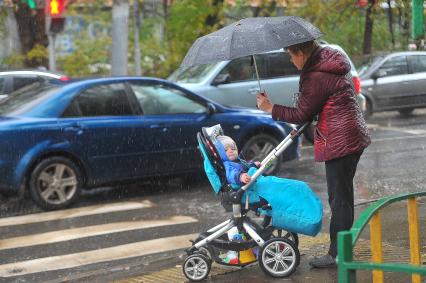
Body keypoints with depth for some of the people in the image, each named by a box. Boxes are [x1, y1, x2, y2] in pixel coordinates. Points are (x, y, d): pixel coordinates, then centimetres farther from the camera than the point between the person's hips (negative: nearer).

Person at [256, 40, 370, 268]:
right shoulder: (334, 60, 12)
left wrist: (270, 108, -2)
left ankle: (336, 254, 2)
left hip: (339, 142, -10)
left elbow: (302, 114, -11)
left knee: (339, 199, -4)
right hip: (353, 137, 10)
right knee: (343, 196, 16)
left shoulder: (316, 77, -18)